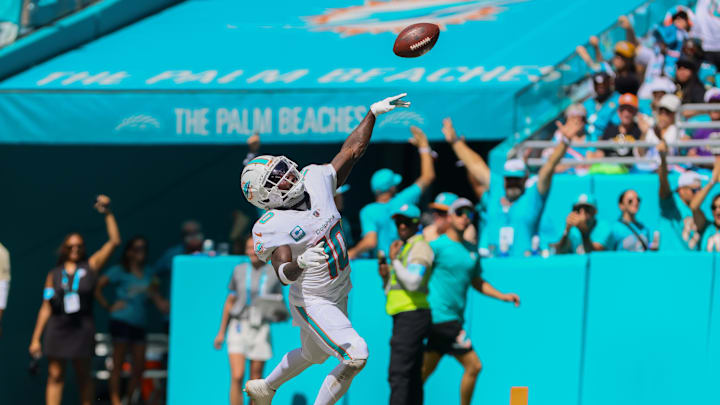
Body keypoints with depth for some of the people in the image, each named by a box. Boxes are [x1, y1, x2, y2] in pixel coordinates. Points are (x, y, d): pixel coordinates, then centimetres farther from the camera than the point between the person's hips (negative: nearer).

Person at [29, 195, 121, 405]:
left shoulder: (90, 267, 5)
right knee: (55, 375, -2)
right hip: (57, 328, 1)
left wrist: (107, 213, -6)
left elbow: (114, 241, 0)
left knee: (84, 376, 6)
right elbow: (46, 308, 8)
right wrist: (35, 338, 5)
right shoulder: (54, 275, 8)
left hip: (82, 327, -1)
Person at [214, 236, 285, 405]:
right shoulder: (239, 271, 3)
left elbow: (280, 303, 7)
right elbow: (230, 301, 10)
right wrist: (221, 331, 10)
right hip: (238, 328, 0)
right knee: (237, 377, -15)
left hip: (260, 331, 1)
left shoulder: (274, 273, 1)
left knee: (256, 381, 4)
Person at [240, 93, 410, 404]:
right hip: (312, 302, -8)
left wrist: (373, 113, 0)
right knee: (356, 356, -18)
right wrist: (301, 263, -54)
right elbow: (283, 273, -32)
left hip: (338, 294, 8)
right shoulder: (272, 228, -25)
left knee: (314, 355, 27)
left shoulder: (315, 180, -7)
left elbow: (351, 151, 2)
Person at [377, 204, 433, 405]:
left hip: (413, 314, -10)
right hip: (403, 318, 10)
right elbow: (391, 288, 28)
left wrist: (394, 260, -14)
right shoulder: (401, 248, 23)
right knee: (412, 377, 9)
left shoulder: (420, 247, -7)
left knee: (398, 373, -17)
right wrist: (385, 276, 8)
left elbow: (413, 283, -21)